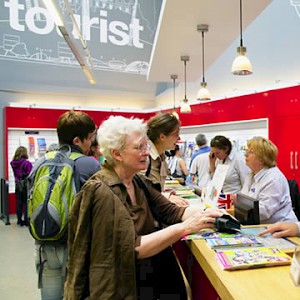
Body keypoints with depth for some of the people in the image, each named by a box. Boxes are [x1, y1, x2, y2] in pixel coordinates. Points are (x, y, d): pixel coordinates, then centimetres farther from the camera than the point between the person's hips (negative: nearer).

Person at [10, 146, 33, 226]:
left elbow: (15, 174, 10)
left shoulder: (13, 163, 0)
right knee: (26, 203, 4)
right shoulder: (27, 163, -18)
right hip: (26, 185, -5)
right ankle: (26, 221, 9)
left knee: (19, 203, 12)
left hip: (18, 185, 5)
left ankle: (19, 221, 22)